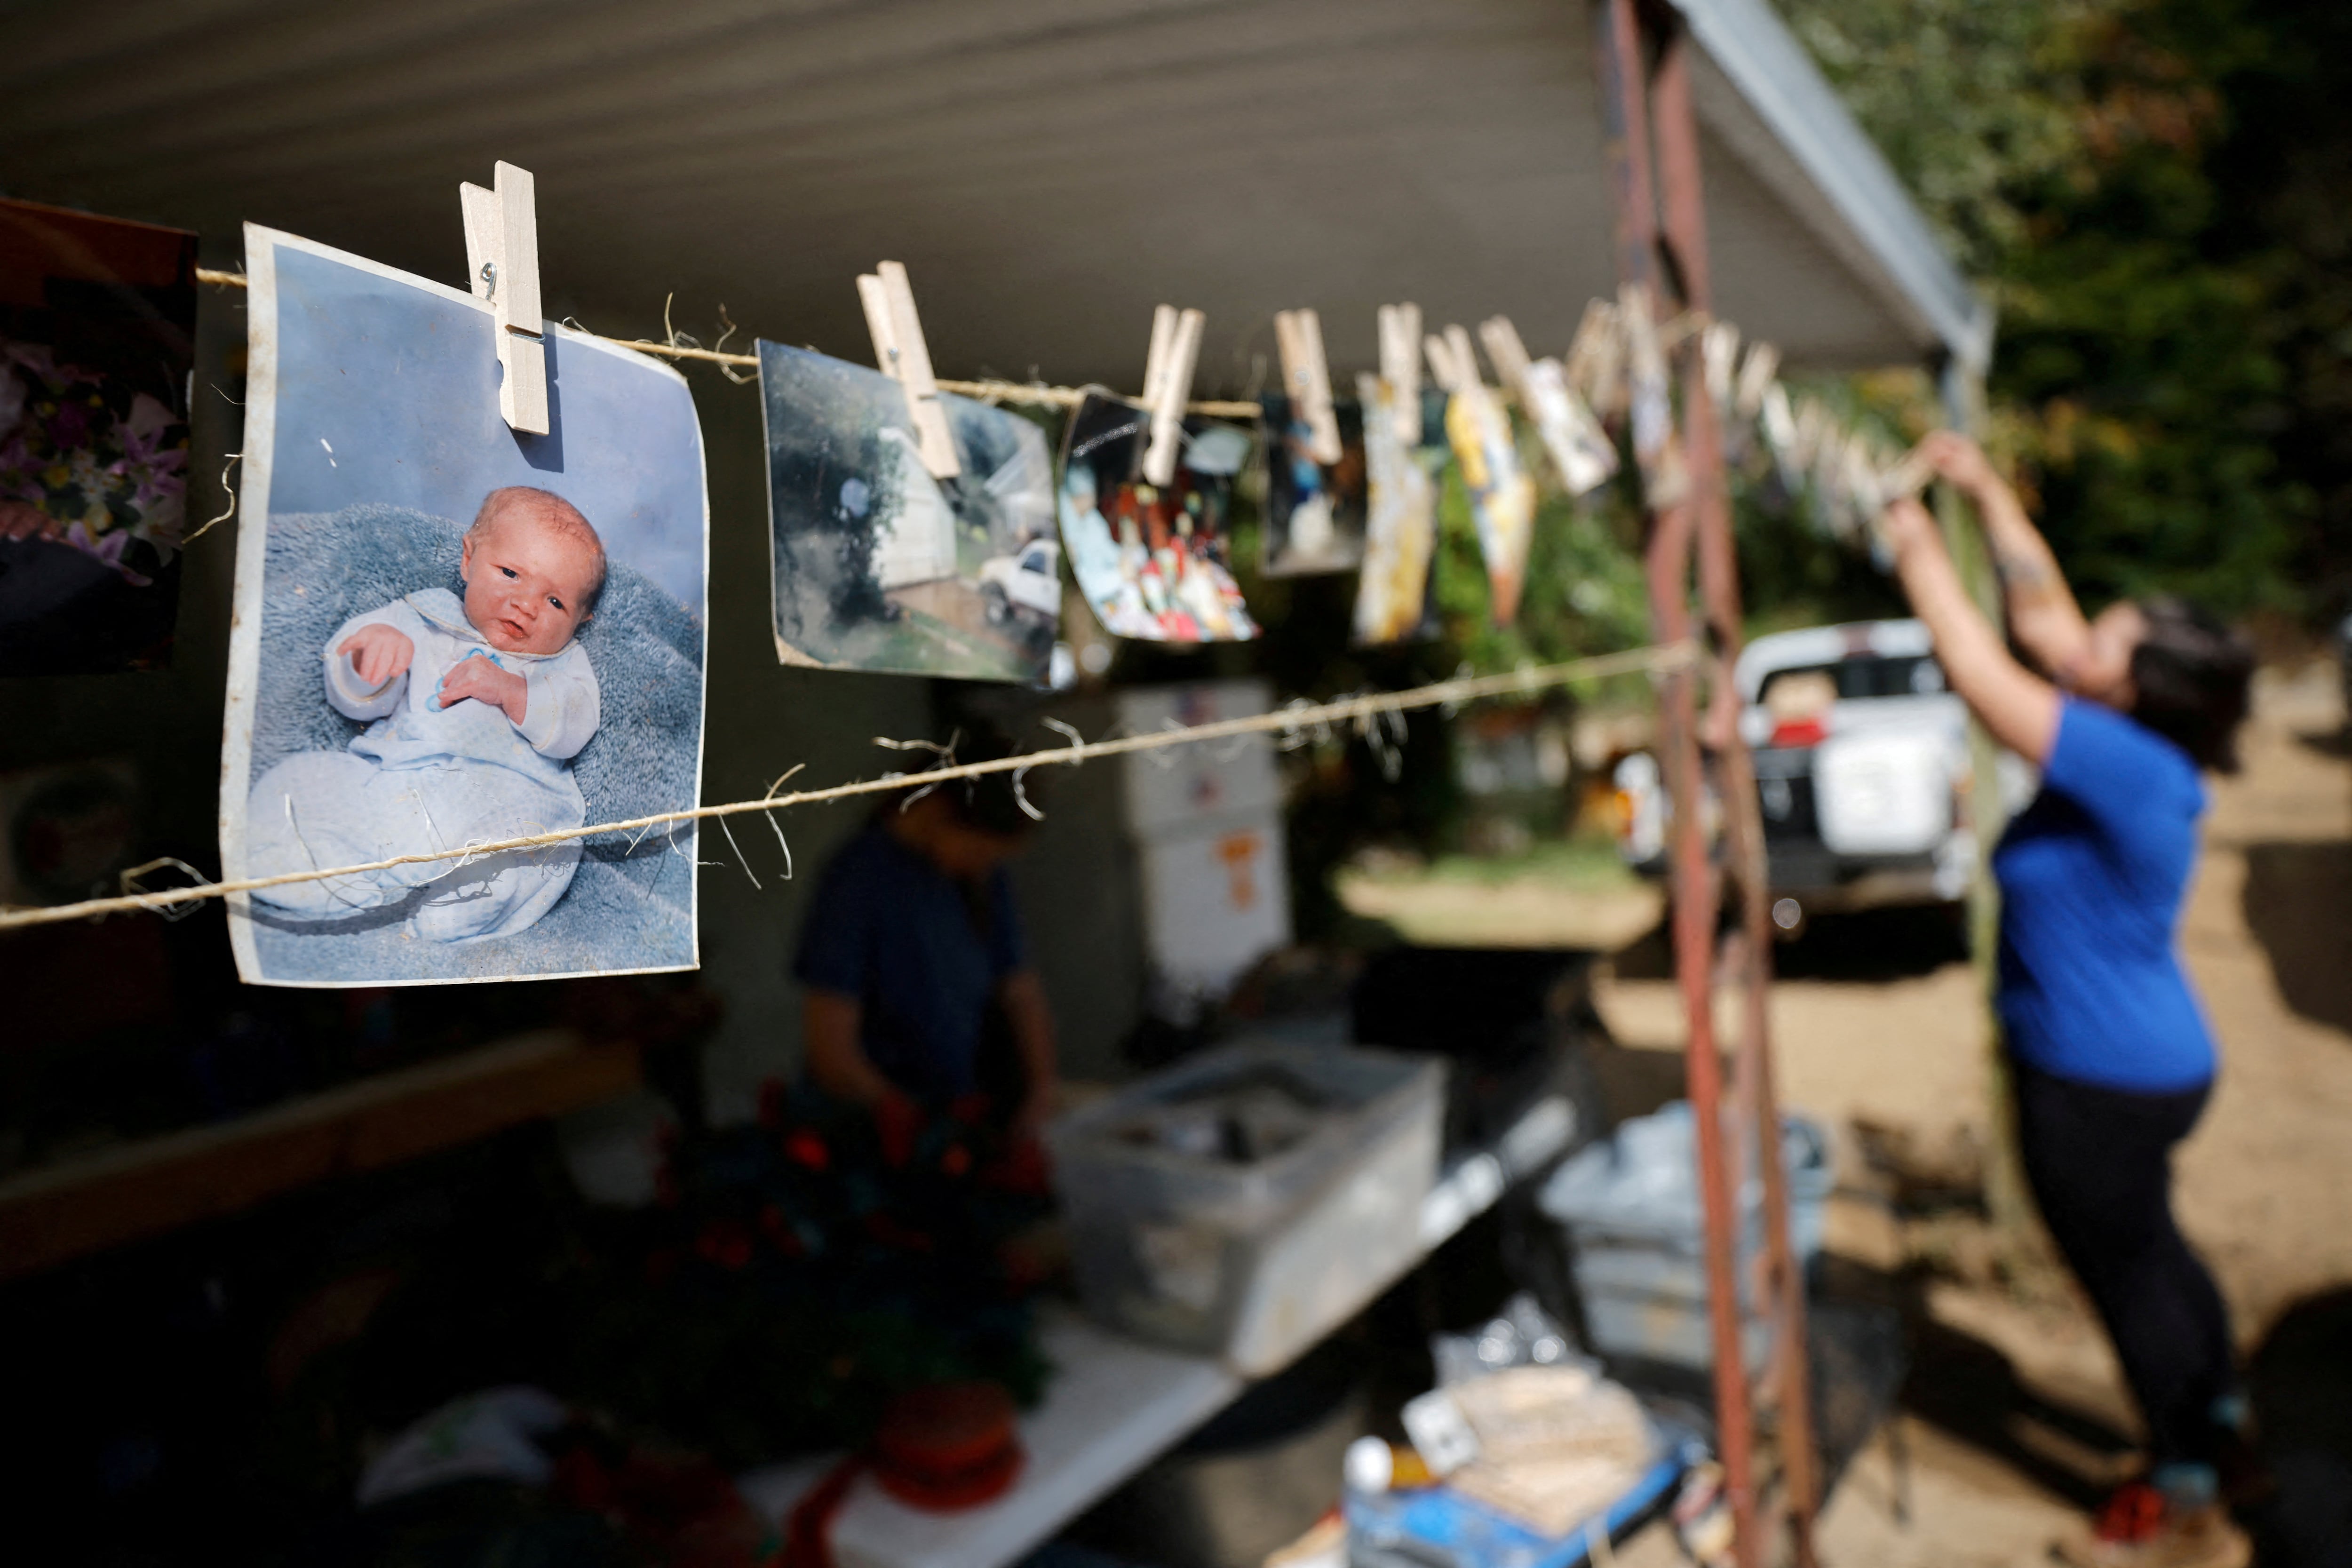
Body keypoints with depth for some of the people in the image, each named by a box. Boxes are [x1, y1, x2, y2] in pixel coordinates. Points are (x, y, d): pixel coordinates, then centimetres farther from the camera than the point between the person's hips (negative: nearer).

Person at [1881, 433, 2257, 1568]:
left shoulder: (2129, 767, -29)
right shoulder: (2136, 748, -3)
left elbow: (1982, 677, -29)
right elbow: (2042, 621, 5)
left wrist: (1921, 556, -17)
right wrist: (1989, 495, 6)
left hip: (2105, 1085, -9)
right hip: (2145, 1065, 9)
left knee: (2128, 1275, 8)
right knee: (2148, 1254, 27)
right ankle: (2219, 1422, 49)